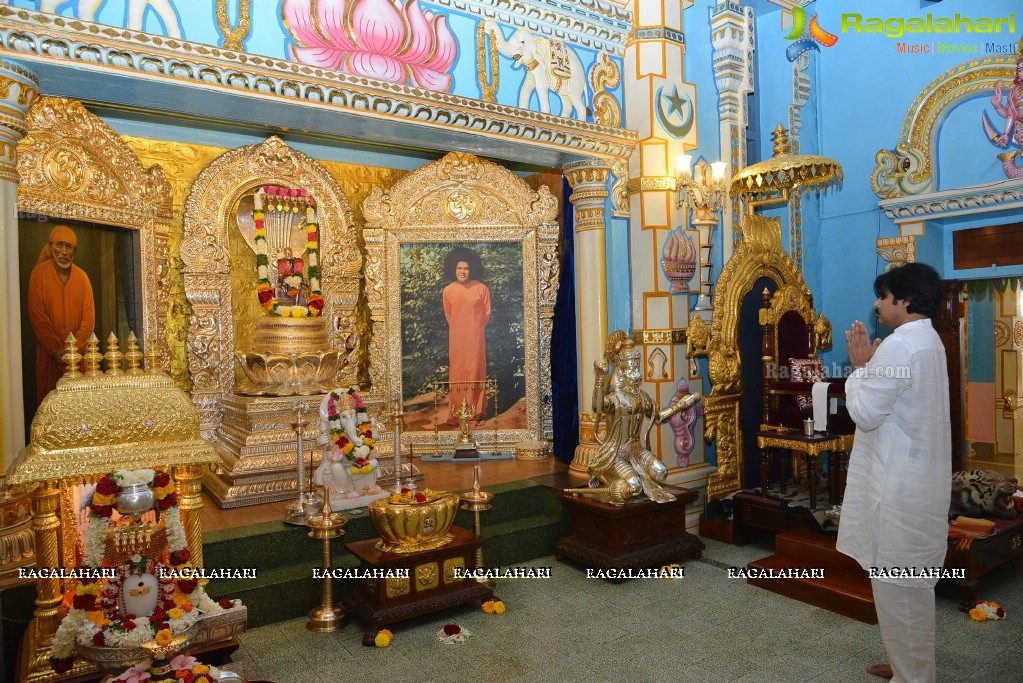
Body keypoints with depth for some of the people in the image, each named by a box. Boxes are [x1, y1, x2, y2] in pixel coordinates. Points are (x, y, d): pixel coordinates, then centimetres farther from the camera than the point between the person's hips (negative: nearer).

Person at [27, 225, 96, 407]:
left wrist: (74, 347, -12)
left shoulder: (82, 276, 4)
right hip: (49, 353, -2)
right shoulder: (39, 273, -4)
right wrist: (57, 350, -14)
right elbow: (37, 317, -8)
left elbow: (89, 316, 0)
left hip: (78, 351, 2)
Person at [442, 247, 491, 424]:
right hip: (456, 338, 2)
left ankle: (476, 409, 18)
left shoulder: (482, 289, -9)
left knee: (475, 371, 6)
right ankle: (455, 413, 12)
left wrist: (476, 329, 10)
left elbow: (487, 313, 3)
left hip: (476, 337, -2)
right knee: (456, 373, 5)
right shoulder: (448, 290, -1)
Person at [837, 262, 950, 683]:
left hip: (898, 487, -11)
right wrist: (871, 363, 7)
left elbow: (865, 412, -18)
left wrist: (860, 365, -7)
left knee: (897, 587, 3)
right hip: (916, 482, 11)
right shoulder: (928, 341, 11)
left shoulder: (899, 346, -21)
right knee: (910, 584, 21)